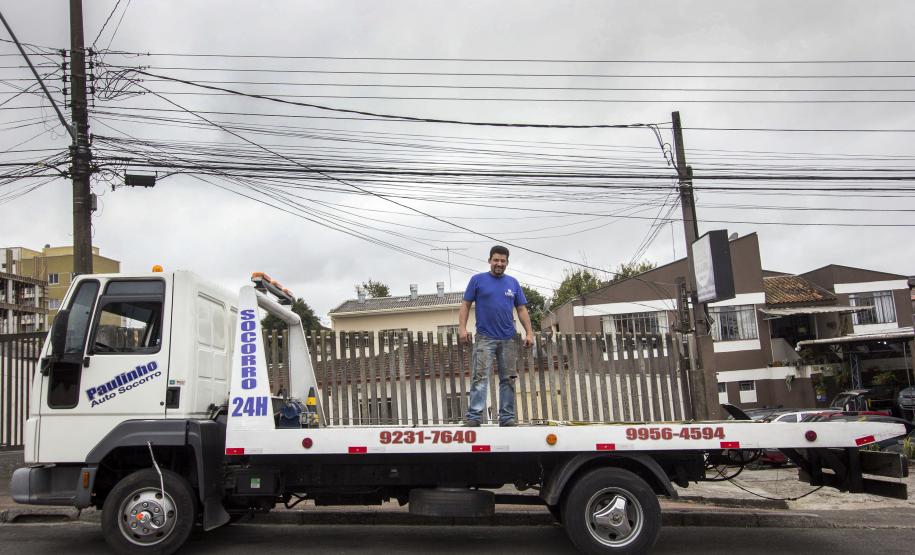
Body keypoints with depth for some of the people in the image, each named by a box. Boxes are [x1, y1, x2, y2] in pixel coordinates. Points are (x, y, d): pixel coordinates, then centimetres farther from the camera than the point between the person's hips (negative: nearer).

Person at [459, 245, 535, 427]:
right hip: (485, 338, -3)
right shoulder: (477, 280, 3)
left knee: (508, 379, 6)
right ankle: (474, 417, -10)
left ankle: (507, 418, 12)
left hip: (508, 339, 4)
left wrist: (529, 332, 1)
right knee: (480, 377, -8)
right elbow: (466, 305, 1)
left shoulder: (513, 283, 11)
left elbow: (522, 309, 10)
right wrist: (462, 327, -11)